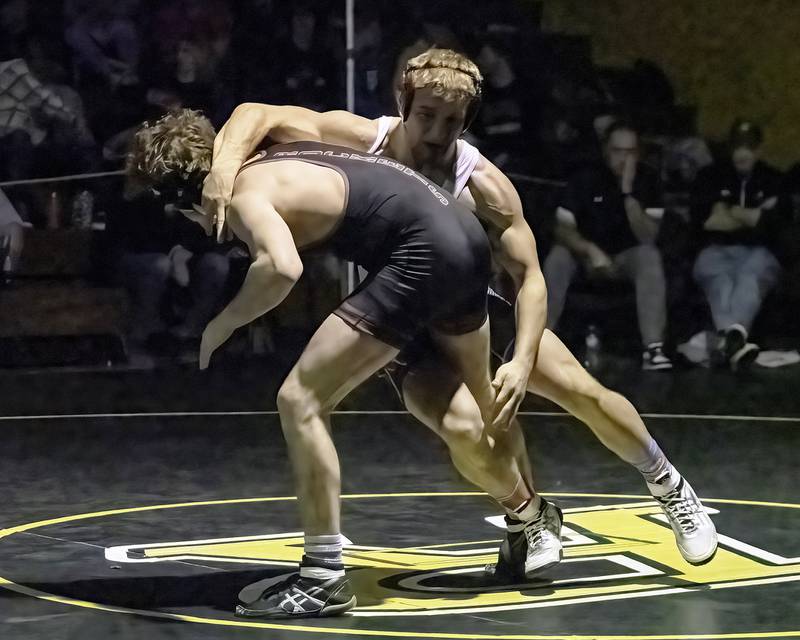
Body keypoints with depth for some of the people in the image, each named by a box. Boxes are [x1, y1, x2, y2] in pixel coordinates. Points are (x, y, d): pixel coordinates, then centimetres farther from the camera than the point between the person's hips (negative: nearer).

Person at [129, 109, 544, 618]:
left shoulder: (245, 194, -12)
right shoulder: (271, 158, 14)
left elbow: (283, 267, -31)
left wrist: (221, 325, -16)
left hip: (423, 255, -10)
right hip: (466, 237, 10)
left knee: (300, 400, -8)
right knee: (476, 400, 31)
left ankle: (324, 578, -6)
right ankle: (530, 518, 53)